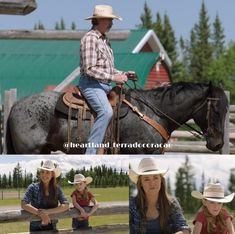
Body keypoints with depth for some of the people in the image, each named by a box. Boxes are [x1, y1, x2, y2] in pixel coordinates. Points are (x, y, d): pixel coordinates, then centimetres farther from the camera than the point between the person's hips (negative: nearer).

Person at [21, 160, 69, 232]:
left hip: (52, 227, 2)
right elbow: (24, 204, -18)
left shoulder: (57, 189, -1)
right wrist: (41, 214, -28)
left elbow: (66, 206, -13)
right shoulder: (33, 187, -6)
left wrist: (47, 211, -26)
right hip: (36, 228, -2)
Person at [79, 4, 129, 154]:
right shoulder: (90, 38, -11)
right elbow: (90, 69, -19)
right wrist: (113, 78, -21)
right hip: (91, 84, -10)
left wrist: (122, 74, 9)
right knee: (106, 111, -31)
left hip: (105, 85, 10)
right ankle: (91, 152, -34)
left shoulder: (104, 40, 19)